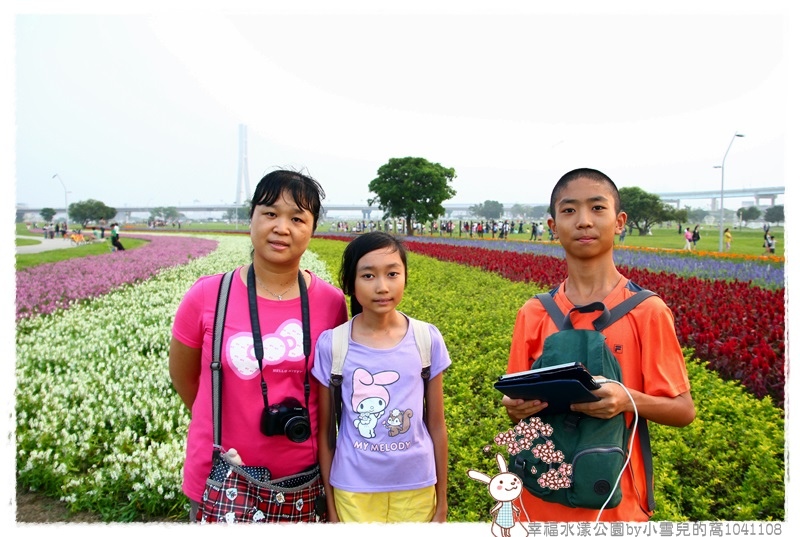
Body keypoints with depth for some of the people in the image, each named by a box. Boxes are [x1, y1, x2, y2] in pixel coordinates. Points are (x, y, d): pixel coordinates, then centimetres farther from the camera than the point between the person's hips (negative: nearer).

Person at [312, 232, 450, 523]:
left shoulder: (428, 339, -9)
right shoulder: (331, 345, -11)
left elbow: (437, 425, -1)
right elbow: (324, 430, -2)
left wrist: (442, 502, 5)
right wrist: (330, 505, 3)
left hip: (416, 489, 1)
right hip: (353, 493, -1)